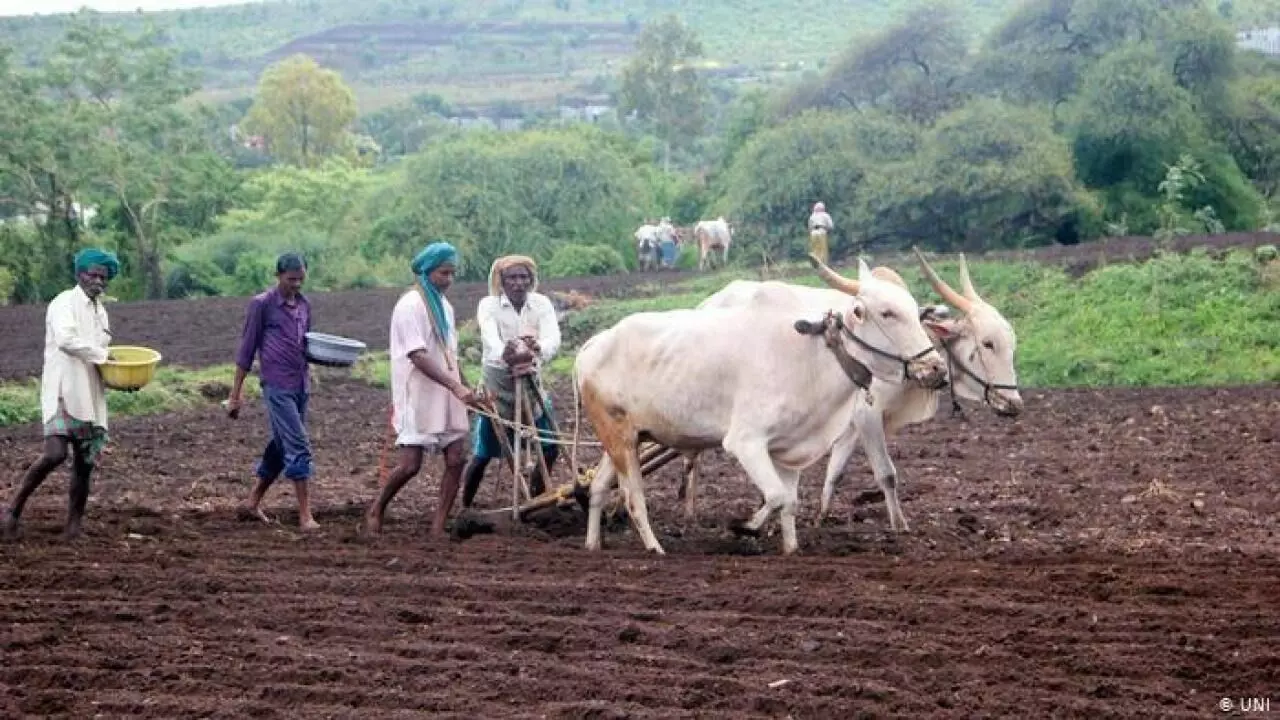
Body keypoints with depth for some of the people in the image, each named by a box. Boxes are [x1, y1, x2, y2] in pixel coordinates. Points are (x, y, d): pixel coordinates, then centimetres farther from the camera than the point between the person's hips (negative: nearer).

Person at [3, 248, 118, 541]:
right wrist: (101, 355, -16)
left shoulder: (100, 311, 18)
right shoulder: (65, 302, -6)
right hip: (63, 391, -8)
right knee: (55, 453, -21)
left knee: (85, 462, 4)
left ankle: (74, 527, 10)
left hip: (90, 397, 8)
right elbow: (65, 339, -23)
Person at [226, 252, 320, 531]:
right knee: (298, 447, -12)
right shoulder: (262, 304, -4)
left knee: (281, 447, 12)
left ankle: (252, 503, 26)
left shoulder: (304, 305, 13)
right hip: (277, 386, -7)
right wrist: (236, 394, -3)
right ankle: (305, 516, -12)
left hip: (301, 386, 7)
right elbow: (246, 350, -2)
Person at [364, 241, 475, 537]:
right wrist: (455, 386, -27)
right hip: (418, 398, -8)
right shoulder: (410, 305, -12)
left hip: (447, 398, 8)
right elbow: (418, 357, -21)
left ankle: (438, 527, 2)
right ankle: (375, 511, 14)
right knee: (410, 464, -10)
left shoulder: (444, 306, 14)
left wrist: (465, 388, 17)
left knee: (456, 458, -2)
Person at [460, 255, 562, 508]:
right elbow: (490, 337, -32)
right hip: (497, 385, -3)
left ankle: (535, 500, 22)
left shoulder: (541, 304, -5)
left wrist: (538, 349, -47)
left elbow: (553, 337, -22)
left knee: (551, 447, 3)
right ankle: (465, 507, 12)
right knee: (482, 454, -3)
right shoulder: (489, 305, -12)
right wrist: (504, 354, -55)